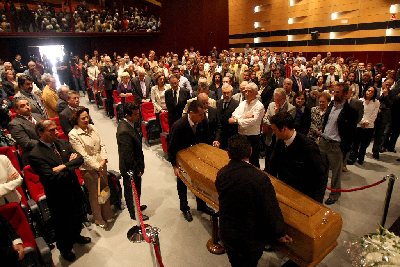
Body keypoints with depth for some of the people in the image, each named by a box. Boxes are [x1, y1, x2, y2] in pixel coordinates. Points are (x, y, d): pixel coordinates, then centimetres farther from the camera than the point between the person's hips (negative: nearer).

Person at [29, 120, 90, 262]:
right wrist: (70, 166, -18)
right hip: (58, 197, -5)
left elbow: (80, 158, -9)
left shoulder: (62, 143, -3)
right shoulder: (35, 155, -22)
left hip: (75, 190, 6)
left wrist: (64, 166, -23)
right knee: (62, 224, 18)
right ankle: (65, 249, 45)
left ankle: (76, 236, 56)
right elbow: (52, 177, -28)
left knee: (78, 216, 27)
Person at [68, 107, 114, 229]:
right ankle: (99, 219, 32)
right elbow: (83, 155, -17)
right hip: (89, 169, -5)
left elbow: (101, 144, 3)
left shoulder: (91, 128, 3)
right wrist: (97, 167, -17)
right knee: (94, 194, 11)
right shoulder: (73, 134, -14)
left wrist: (104, 159, -10)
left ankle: (107, 215, 37)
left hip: (101, 165, 5)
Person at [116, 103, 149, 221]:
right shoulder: (124, 131, -31)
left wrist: (139, 167, 13)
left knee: (136, 189, 27)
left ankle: (135, 206, 49)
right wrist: (137, 170, -16)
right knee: (132, 191, 13)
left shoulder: (127, 123, -1)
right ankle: (134, 214, 35)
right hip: (130, 169, -9)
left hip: (135, 165, 9)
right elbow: (127, 155, -28)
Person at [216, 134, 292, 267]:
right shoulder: (260, 178, -30)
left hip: (226, 232, 3)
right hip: (251, 236, -3)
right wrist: (280, 234, -6)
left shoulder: (221, 174, -14)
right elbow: (272, 210, -22)